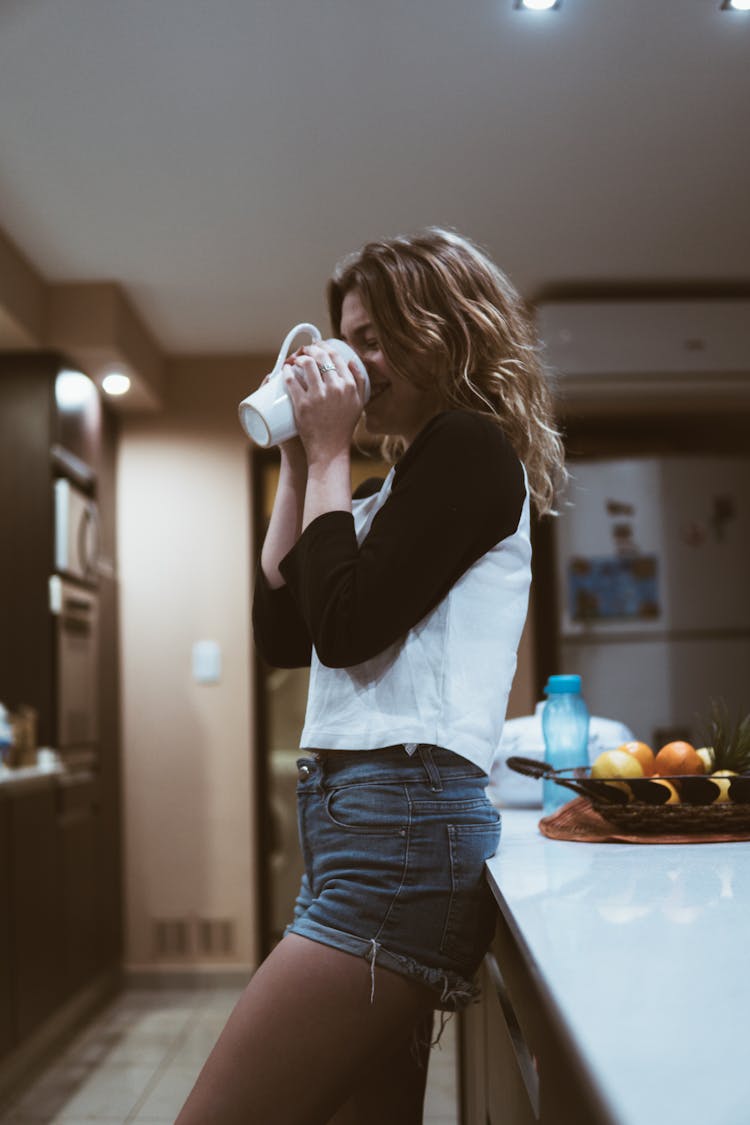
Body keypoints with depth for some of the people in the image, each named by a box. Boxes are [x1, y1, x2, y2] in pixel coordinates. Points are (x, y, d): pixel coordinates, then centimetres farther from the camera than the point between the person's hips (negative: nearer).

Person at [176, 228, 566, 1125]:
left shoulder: (470, 448, -5)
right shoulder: (405, 481, 22)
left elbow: (345, 626, -16)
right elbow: (281, 635, 18)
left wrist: (330, 455, -5)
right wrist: (298, 467, 14)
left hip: (401, 823, -10)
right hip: (360, 815, 10)